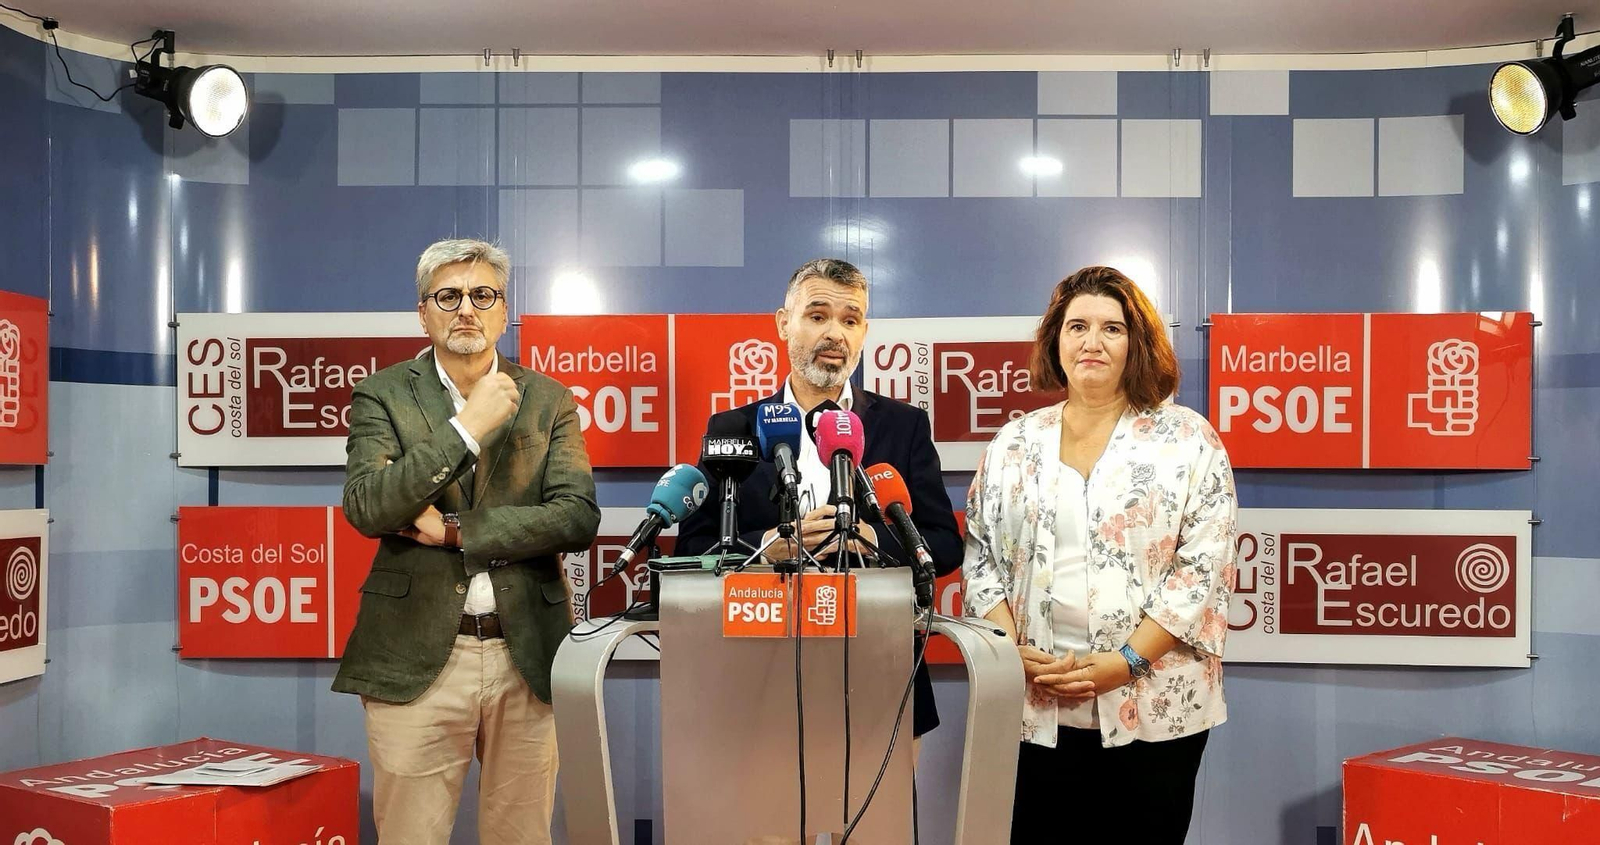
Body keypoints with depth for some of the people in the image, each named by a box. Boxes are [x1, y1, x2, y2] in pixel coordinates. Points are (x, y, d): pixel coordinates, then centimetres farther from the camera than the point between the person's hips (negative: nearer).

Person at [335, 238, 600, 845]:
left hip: (526, 657, 2)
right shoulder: (382, 396, 4)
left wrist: (455, 532, -11)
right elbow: (366, 508, -12)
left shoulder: (548, 401, 7)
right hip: (418, 659, -1)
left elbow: (578, 517, -5)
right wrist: (467, 428, -16)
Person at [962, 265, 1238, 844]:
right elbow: (980, 559, 8)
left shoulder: (1188, 440, -1)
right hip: (1034, 709, 2)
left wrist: (1125, 662, -14)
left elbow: (1204, 569, -6)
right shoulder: (1015, 443, 8)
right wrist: (1013, 651, -6)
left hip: (1153, 706, -2)